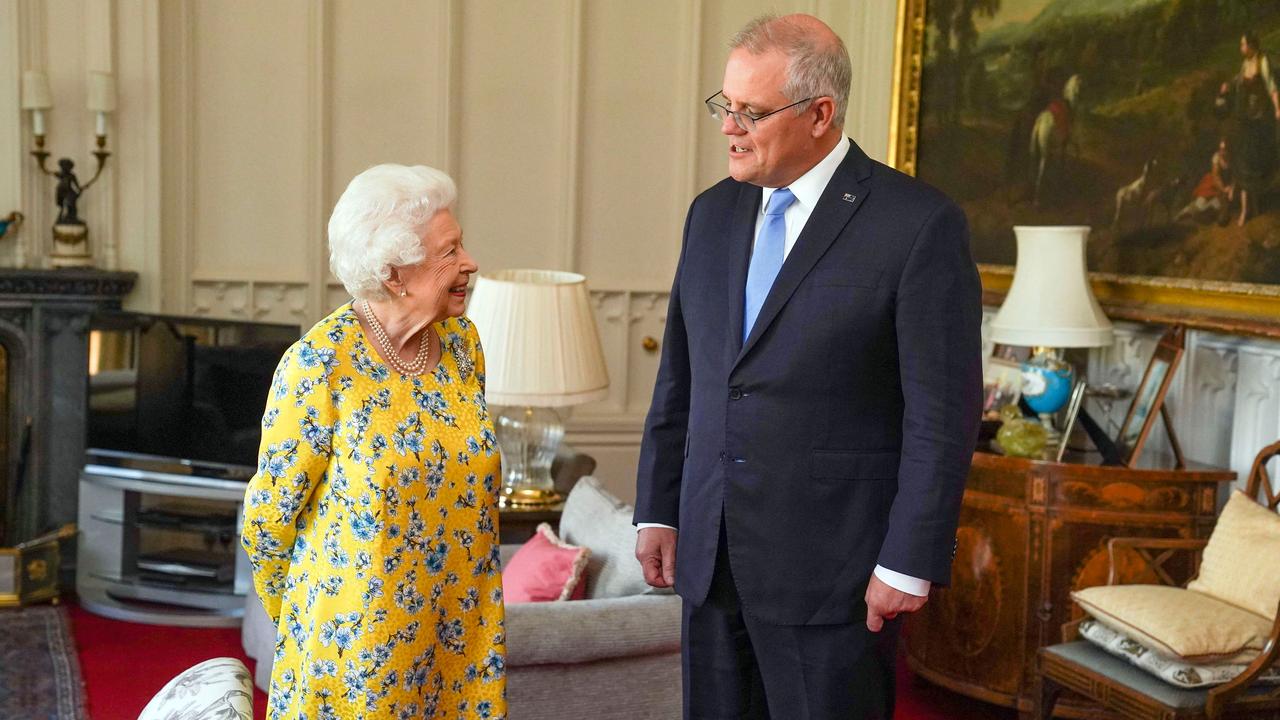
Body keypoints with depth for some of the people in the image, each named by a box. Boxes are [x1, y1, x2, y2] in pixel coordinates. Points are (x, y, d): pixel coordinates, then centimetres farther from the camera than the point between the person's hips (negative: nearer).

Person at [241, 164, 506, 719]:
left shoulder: (461, 341, -2)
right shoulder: (319, 363, -19)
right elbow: (267, 515, -8)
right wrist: (299, 615, 5)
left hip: (459, 627, 5)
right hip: (358, 635, -5)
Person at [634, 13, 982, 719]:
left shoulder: (919, 224, -10)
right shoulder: (712, 213, 9)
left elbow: (943, 413, -11)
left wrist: (907, 565, -12)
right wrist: (656, 511, 9)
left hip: (833, 570, -5)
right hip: (709, 555, 6)